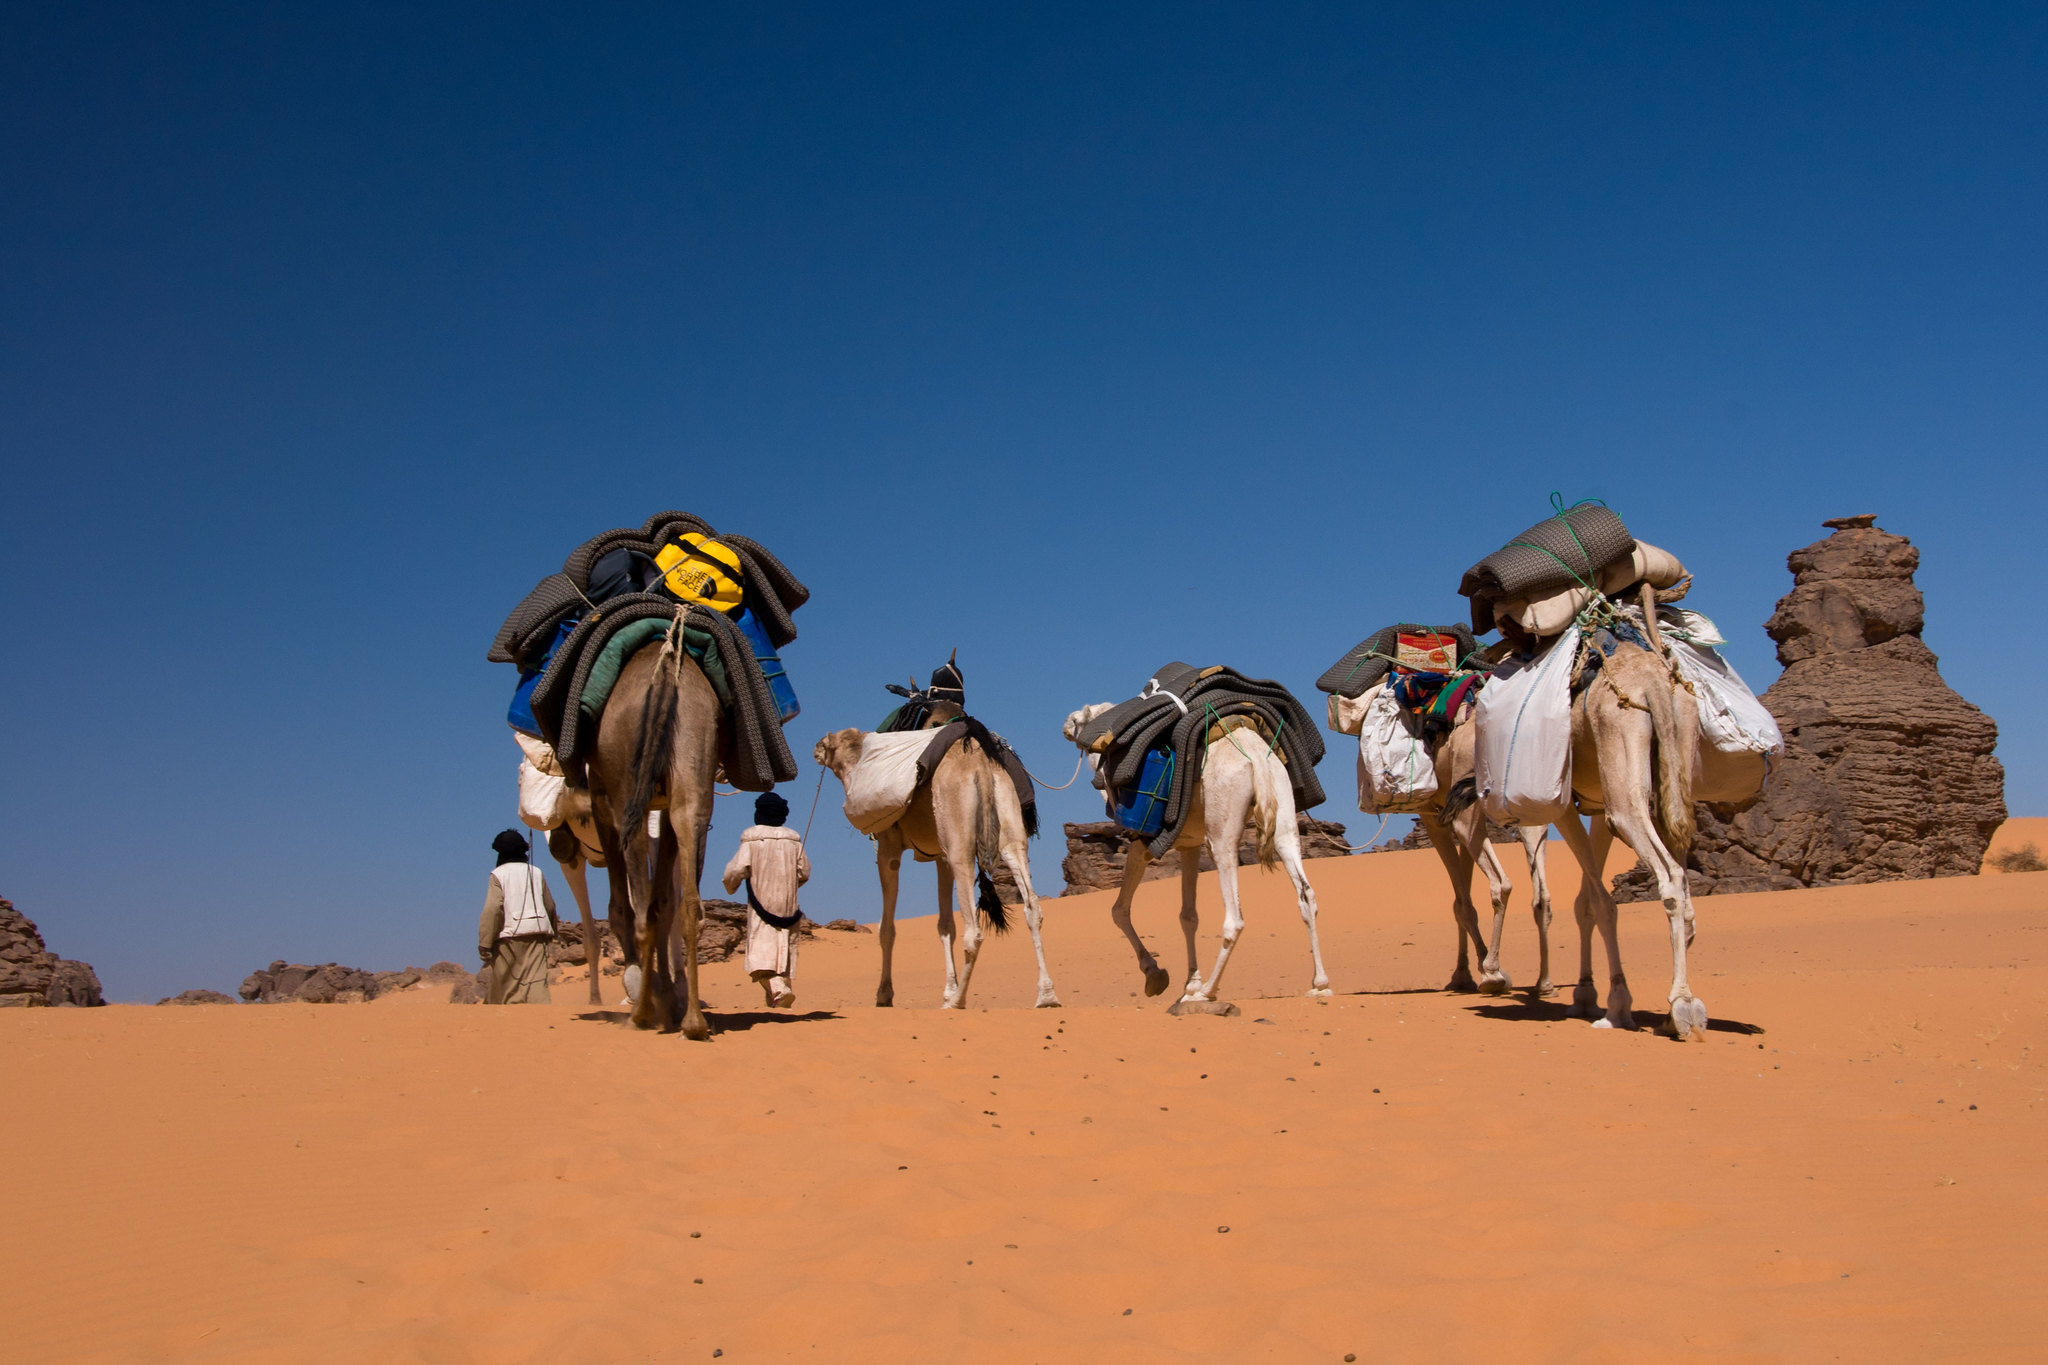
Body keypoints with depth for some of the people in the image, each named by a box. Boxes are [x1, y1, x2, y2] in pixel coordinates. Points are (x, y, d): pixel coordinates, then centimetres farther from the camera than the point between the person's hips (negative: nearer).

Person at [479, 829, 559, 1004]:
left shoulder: (499, 874, 1)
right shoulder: (536, 872, 13)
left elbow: (492, 909, -8)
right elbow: (550, 906, 17)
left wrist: (484, 945, -7)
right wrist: (551, 929, 33)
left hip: (510, 934, -3)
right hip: (537, 932, 3)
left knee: (504, 987, 7)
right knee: (536, 981, -7)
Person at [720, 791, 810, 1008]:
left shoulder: (751, 840, -5)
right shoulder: (794, 840, 6)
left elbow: (737, 870, -11)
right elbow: (804, 872, 9)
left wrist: (730, 887, 10)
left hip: (761, 907, -4)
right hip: (788, 906, 4)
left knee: (761, 953, -12)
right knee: (784, 952, 12)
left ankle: (778, 990, -32)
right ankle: (784, 986, 14)